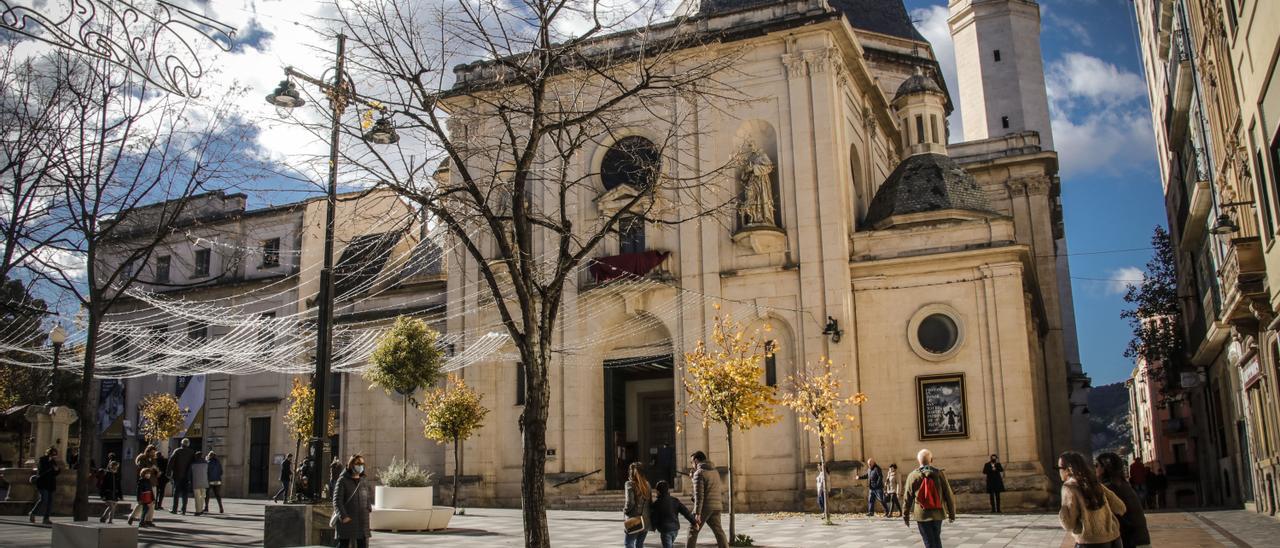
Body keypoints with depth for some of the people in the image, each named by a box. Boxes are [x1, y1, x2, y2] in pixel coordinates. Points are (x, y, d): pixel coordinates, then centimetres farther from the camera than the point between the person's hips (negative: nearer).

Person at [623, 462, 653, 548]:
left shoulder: (630, 484, -9)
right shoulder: (646, 484, 9)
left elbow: (630, 502, -16)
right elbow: (650, 502, 10)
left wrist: (625, 511, 1)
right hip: (646, 521, 6)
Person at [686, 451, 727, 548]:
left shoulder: (699, 473, -9)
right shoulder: (715, 471, 15)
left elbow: (699, 494, -17)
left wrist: (697, 513, -20)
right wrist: (694, 479, 26)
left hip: (704, 507, -7)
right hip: (717, 506, 7)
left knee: (693, 532, 4)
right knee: (718, 531, 8)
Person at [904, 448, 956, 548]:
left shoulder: (913, 476, -6)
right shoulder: (939, 474, -3)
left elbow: (908, 498, -2)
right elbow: (949, 495, 1)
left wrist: (906, 515, 9)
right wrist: (951, 514, 11)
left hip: (922, 515, -2)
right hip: (937, 514, 2)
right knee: (936, 539, 21)